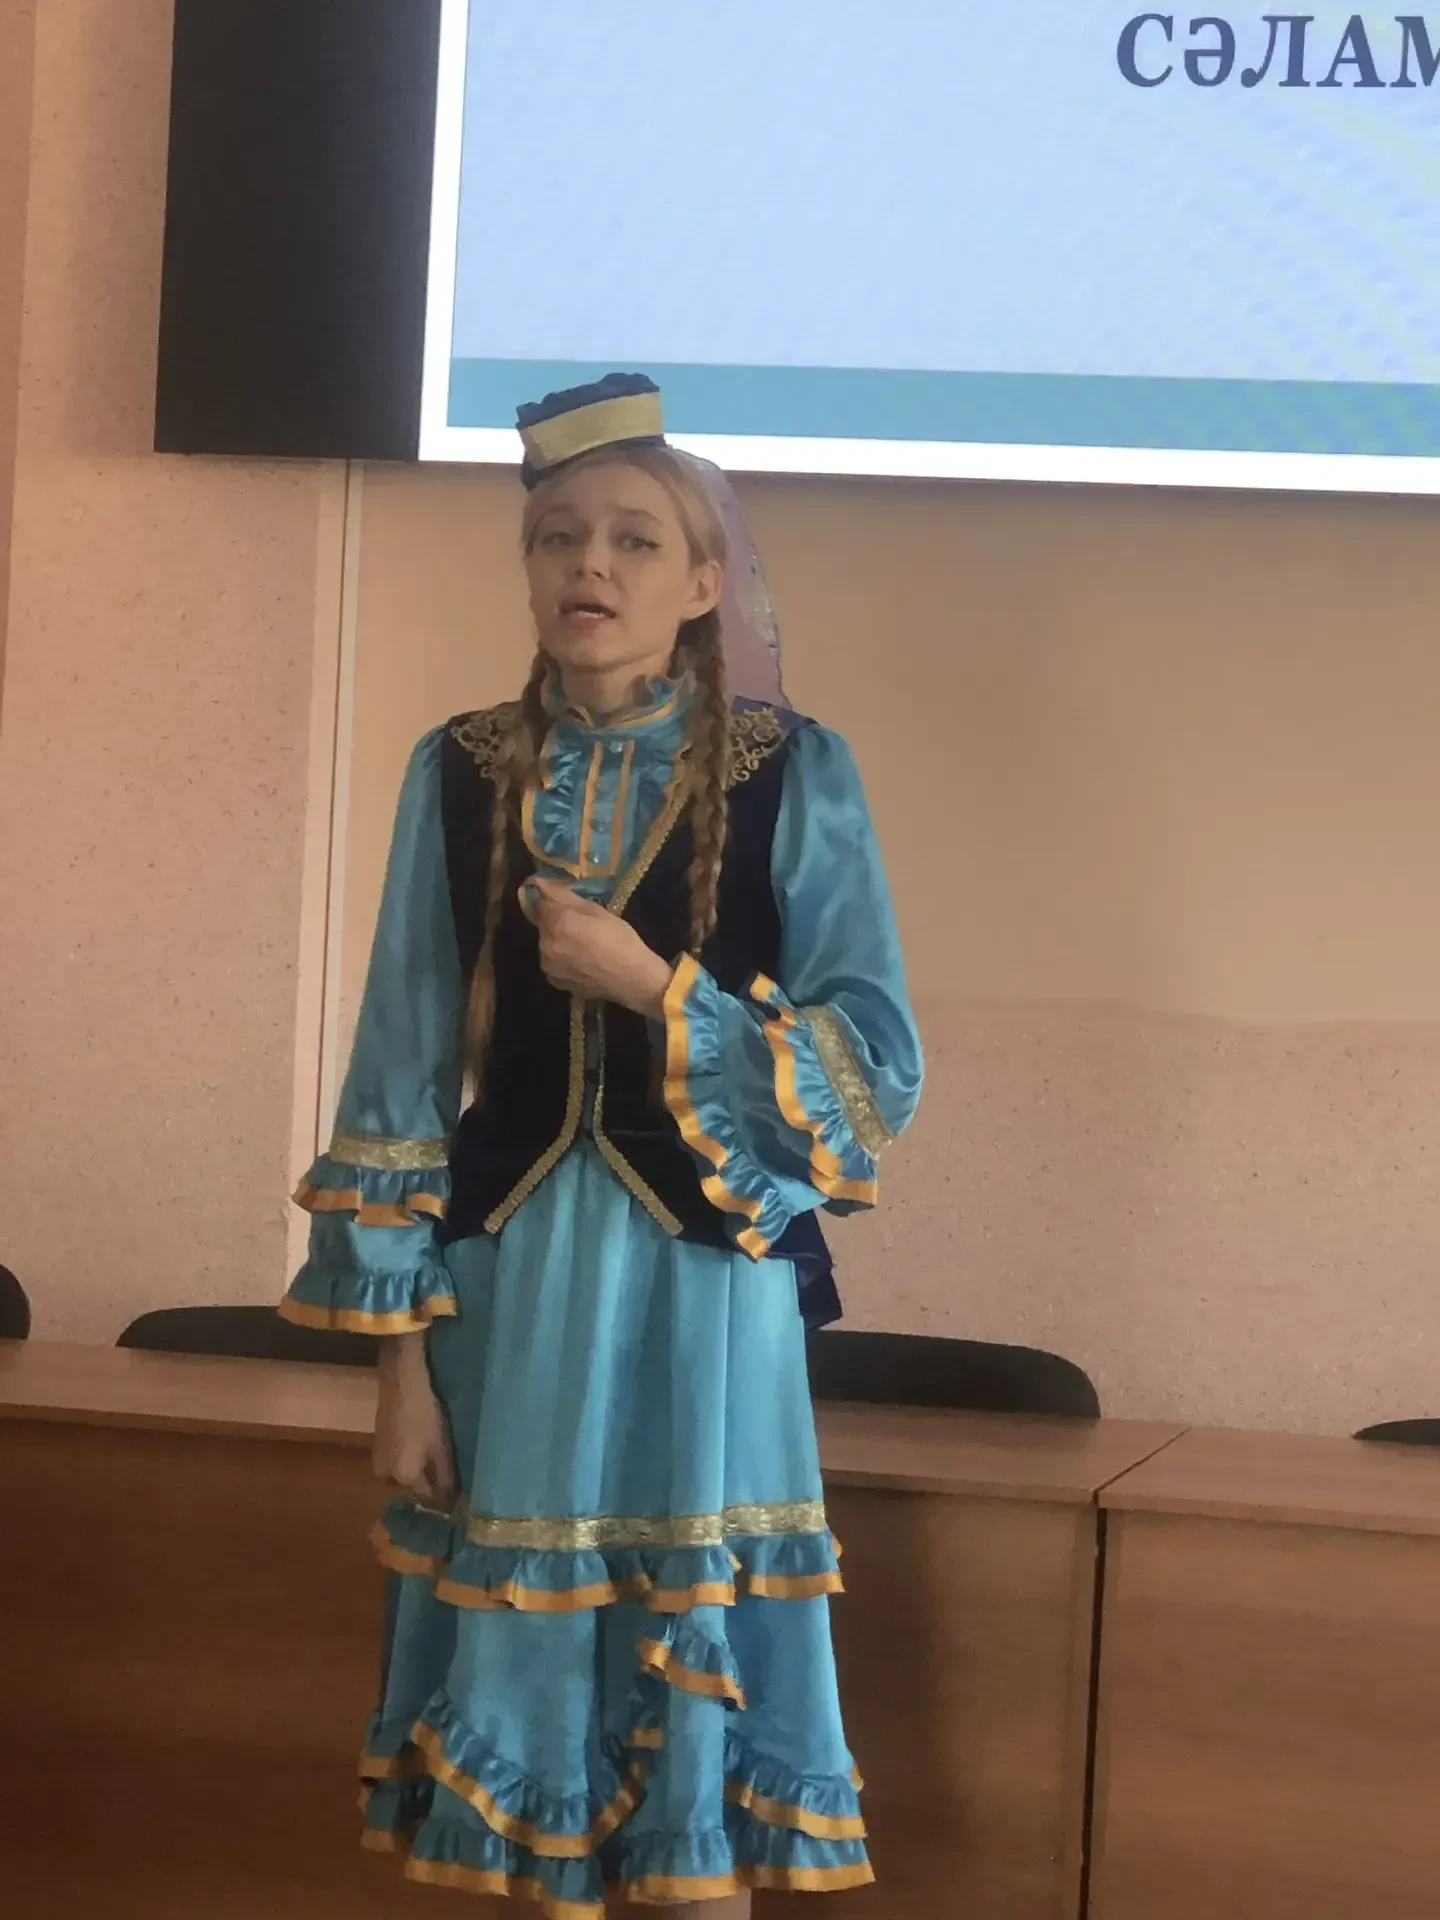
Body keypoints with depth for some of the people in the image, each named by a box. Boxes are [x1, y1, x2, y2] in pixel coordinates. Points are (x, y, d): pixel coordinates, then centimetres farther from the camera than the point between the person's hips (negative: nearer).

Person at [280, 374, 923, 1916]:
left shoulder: (793, 775, -4)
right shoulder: (460, 776, 2)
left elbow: (879, 1073, -7)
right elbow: (402, 1071, 3)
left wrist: (654, 983, -17)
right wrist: (399, 1350, -2)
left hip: (703, 1292, -2)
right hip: (508, 1291, 2)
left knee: (696, 1698, 2)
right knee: (530, 1680, 9)